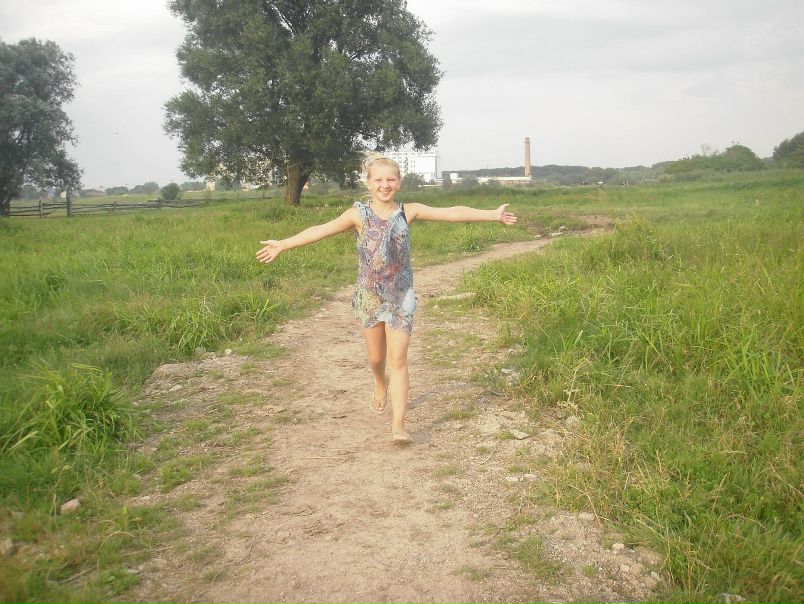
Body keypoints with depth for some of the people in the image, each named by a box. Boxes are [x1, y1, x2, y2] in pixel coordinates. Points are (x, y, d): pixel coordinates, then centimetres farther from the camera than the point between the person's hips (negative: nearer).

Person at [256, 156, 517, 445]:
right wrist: (283, 245, -17)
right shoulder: (359, 214, -4)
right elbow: (322, 230, -11)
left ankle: (398, 425, -5)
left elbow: (452, 213, -5)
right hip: (369, 295, 1)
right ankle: (381, 384, 51)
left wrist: (493, 215, -8)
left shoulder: (408, 212, -2)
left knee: (398, 359, -6)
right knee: (376, 357, 15)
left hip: (401, 295, -1)